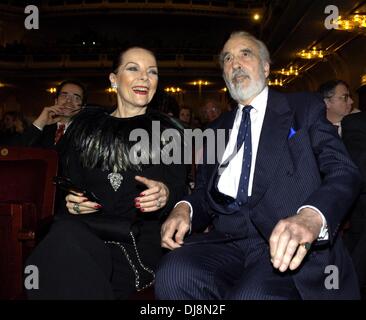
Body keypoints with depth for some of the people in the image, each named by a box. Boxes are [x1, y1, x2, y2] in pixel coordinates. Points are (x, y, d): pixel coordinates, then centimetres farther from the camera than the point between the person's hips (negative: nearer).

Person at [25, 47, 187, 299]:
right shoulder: (86, 126, 19)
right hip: (85, 227, 3)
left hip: (140, 234, -2)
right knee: (64, 240, -34)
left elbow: (180, 191, 10)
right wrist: (71, 201, -2)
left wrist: (166, 195, -13)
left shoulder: (168, 131, 14)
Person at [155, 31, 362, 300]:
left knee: (253, 294, -34)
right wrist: (184, 207, -4)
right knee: (174, 275, -27)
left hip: (290, 247, -3)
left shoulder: (305, 108, 9)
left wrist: (311, 216, -24)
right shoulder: (218, 129, 22)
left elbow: (344, 172, -2)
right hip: (226, 240, 4)